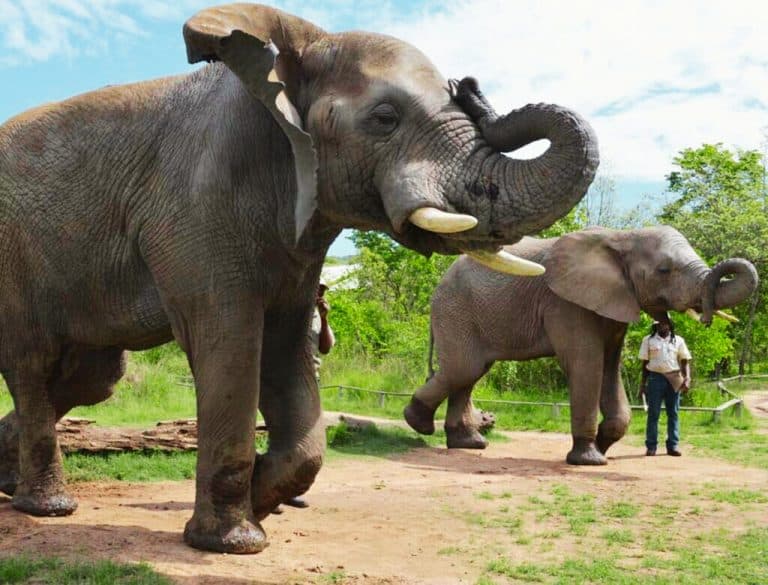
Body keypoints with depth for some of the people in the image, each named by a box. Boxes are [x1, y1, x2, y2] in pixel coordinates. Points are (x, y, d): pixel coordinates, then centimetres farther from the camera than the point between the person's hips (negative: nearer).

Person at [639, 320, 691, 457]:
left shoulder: (678, 341, 10)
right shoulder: (648, 340, 7)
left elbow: (685, 361, 8)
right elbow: (645, 363, 9)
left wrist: (687, 379, -7)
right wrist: (643, 383, 5)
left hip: (674, 379, 1)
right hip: (655, 378, -1)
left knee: (673, 413, 2)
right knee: (653, 413, -2)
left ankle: (673, 446, 5)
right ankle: (651, 446, 0)